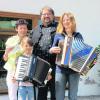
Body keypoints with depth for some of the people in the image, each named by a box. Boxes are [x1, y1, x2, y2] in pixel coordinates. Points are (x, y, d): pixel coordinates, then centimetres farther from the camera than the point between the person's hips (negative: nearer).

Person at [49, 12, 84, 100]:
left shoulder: (78, 36, 8)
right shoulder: (58, 35, 6)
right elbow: (52, 50, 8)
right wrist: (52, 50, -15)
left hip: (74, 70, 1)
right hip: (60, 69, 0)